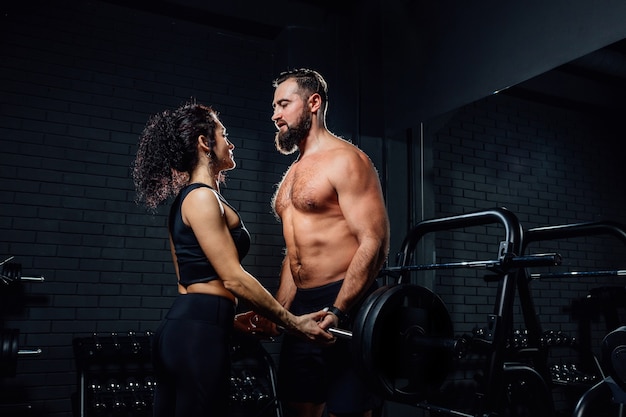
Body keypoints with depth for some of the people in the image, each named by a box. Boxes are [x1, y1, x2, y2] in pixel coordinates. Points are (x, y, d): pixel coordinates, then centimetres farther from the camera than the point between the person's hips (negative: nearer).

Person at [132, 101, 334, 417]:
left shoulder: (187, 199, 18)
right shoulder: (202, 197, -12)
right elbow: (233, 278, -15)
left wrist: (236, 319, 29)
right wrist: (293, 323, -10)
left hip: (182, 326, 10)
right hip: (198, 332, -10)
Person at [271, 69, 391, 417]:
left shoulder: (345, 160, -9)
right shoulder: (294, 172, 18)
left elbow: (374, 244, -17)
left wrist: (337, 313, -25)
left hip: (345, 308, -8)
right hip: (300, 309, 9)